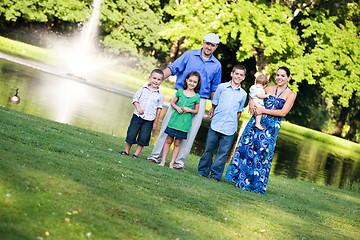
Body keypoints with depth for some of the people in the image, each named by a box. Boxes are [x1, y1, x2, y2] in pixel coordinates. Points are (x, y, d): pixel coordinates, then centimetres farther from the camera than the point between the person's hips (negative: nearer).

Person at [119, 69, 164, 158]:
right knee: (131, 134, 2)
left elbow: (159, 109, 6)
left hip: (149, 120, 0)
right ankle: (126, 151, 18)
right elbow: (135, 99, 6)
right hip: (137, 116, 0)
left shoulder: (160, 95, 2)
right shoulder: (143, 89, 2)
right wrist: (138, 107, -13)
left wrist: (155, 122, 6)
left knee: (143, 138, 0)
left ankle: (136, 154, 13)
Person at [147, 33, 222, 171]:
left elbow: (214, 89, 17)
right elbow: (172, 68, 0)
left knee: (190, 132, -1)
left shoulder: (216, 65, 11)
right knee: (167, 125, -3)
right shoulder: (189, 55, 5)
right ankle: (156, 156, 5)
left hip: (200, 101, 1)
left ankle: (179, 162, 6)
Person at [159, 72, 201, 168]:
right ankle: (163, 161, 9)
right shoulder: (180, 91, 4)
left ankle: (172, 163, 8)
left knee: (177, 143, 3)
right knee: (169, 140, 3)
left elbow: (196, 110, 9)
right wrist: (177, 108, -7)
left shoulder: (196, 96, 2)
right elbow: (173, 102, 12)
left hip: (184, 122, -1)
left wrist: (189, 110, -10)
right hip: (175, 119, 1)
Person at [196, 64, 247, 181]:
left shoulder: (243, 94, 8)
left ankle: (216, 174, 9)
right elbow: (214, 104, 11)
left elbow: (239, 112, 15)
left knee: (223, 152, 1)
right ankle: (203, 170, 17)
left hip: (230, 129, 1)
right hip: (216, 125, 0)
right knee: (209, 149, 4)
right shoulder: (222, 87, 4)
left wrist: (232, 123, 12)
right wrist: (212, 111, 5)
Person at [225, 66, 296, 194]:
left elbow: (283, 112, -10)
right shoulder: (269, 88, 12)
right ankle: (240, 178, 13)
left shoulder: (291, 94, 1)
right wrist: (252, 104, -6)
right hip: (256, 122, 4)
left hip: (271, 127, -3)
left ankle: (255, 183, 7)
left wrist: (263, 110, -13)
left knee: (261, 153, -4)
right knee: (246, 147, 0)